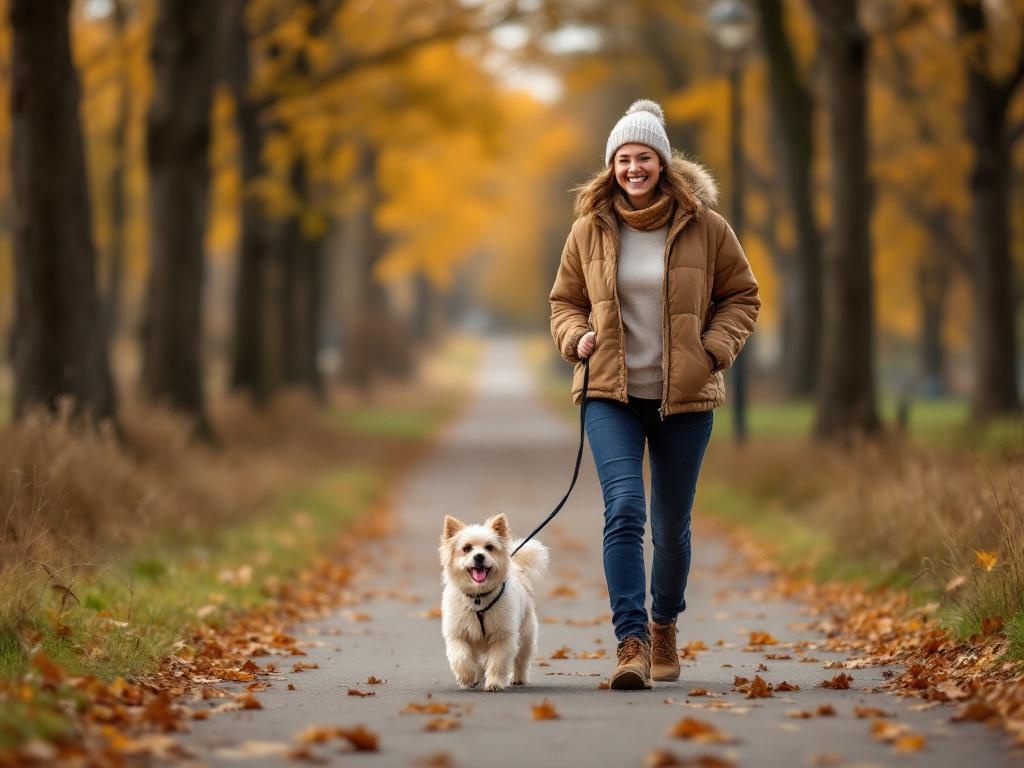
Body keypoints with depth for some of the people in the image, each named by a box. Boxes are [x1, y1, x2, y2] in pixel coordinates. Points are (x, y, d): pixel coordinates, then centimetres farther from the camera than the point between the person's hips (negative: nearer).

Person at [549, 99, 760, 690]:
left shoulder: (703, 226, -2)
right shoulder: (590, 229, 2)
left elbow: (742, 297, 7)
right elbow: (565, 301, 15)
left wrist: (714, 348, -8)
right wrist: (576, 336, -6)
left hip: (684, 397, 0)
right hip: (612, 393, 0)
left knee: (672, 524, 9)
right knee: (624, 510, -17)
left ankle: (664, 627, 33)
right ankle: (632, 644, -20)